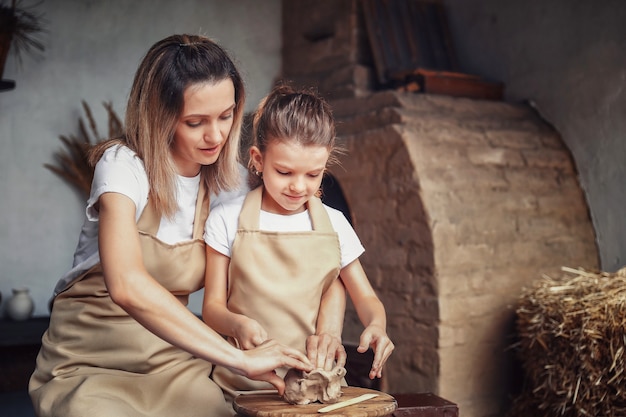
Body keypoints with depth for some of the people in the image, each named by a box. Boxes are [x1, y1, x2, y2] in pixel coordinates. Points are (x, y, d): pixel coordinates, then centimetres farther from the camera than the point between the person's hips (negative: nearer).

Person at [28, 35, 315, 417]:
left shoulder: (225, 178, 0)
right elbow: (127, 286, -35)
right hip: (91, 367, -4)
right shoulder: (123, 165, -18)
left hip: (174, 365, 4)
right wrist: (240, 358, -37)